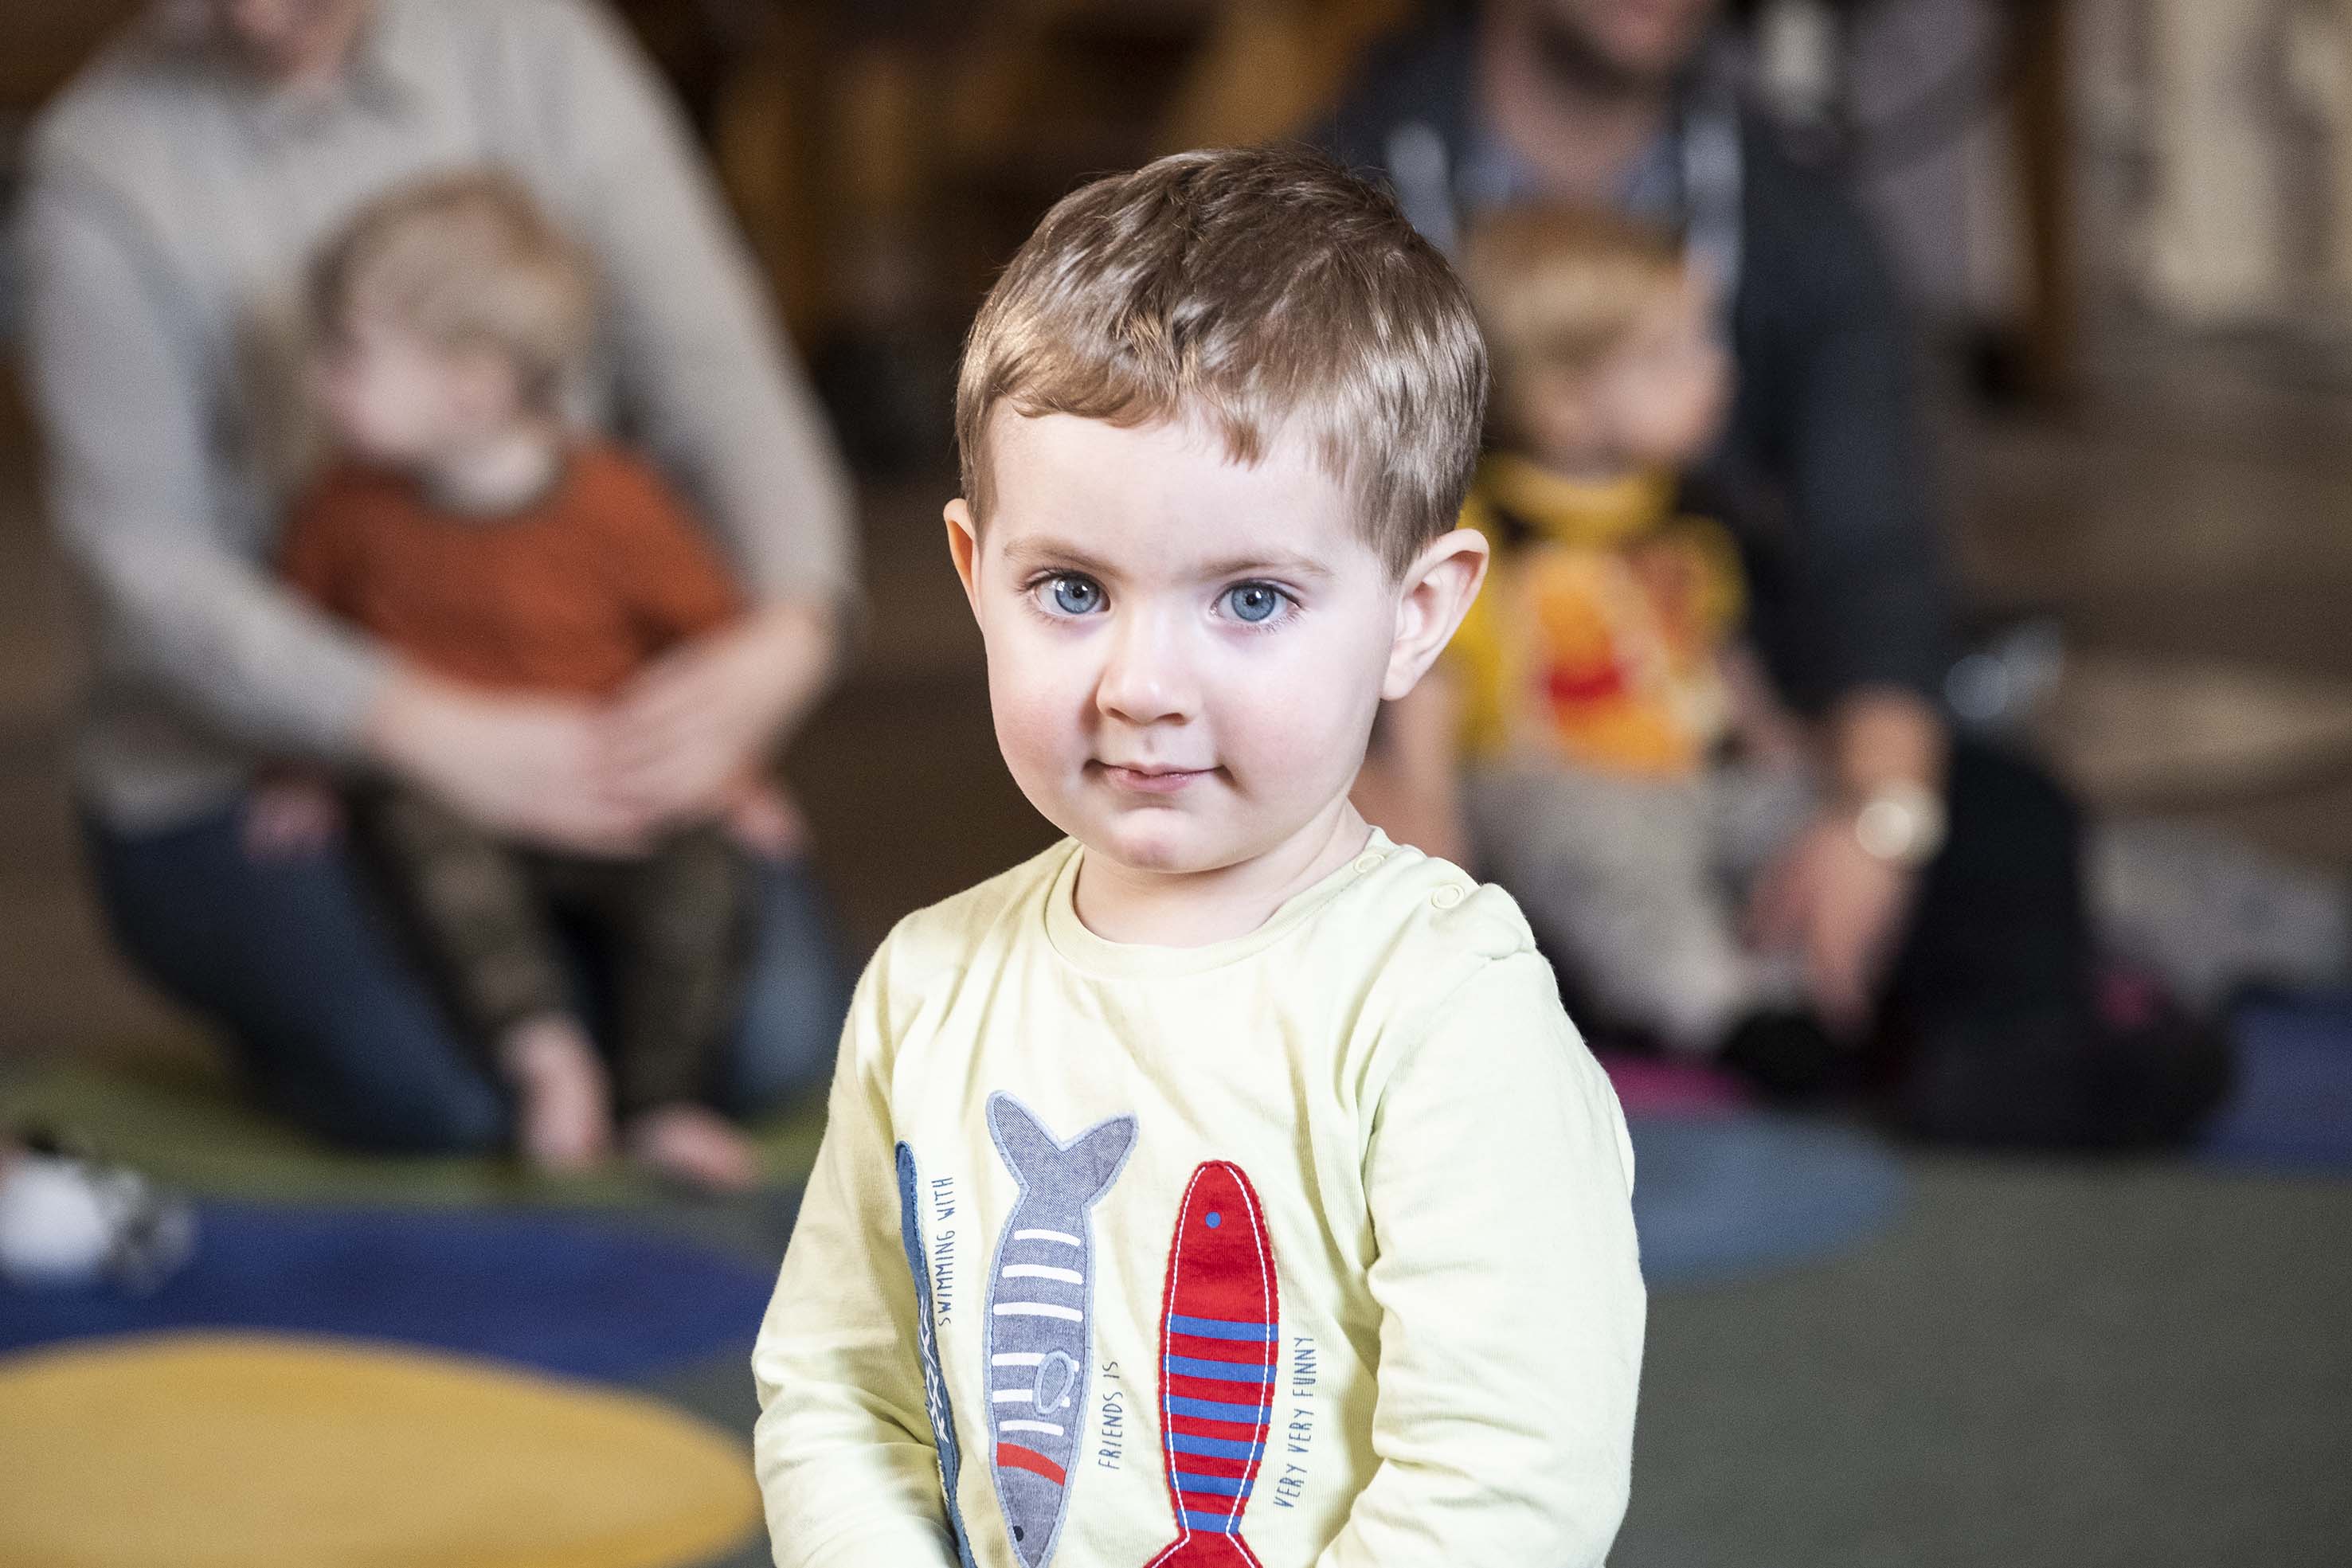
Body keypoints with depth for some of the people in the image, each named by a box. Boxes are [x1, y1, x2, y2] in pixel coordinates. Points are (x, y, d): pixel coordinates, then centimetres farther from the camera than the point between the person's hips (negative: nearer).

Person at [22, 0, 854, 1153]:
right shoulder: (105, 160, -12)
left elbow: (710, 367, -8)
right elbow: (144, 560, -16)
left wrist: (792, 626, -28)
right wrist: (425, 733, -30)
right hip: (238, 758, -2)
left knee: (772, 1042, -18)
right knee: (444, 1094, -26)